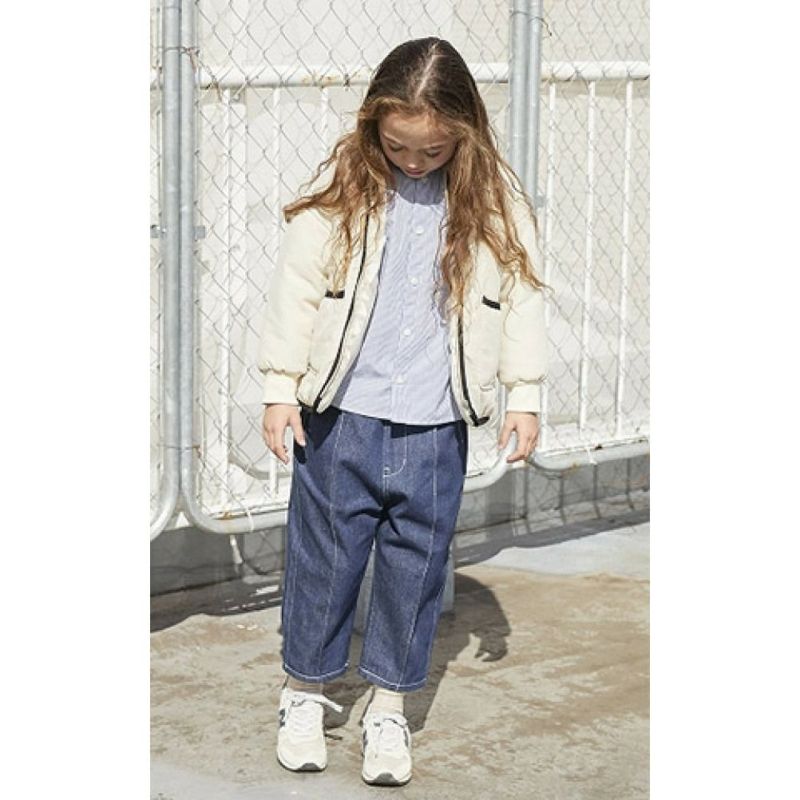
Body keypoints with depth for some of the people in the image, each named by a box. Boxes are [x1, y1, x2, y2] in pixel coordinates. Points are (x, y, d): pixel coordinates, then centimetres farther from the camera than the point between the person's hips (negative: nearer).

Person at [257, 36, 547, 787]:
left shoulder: (496, 203, -2)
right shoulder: (340, 189, -6)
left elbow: (521, 300, 6)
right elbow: (295, 289, -2)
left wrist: (523, 395, 6)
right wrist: (281, 387, -2)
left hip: (435, 426, 1)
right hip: (341, 415, -1)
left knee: (416, 563, 8)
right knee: (324, 554, 7)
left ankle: (389, 704, 23)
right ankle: (304, 689, 25)